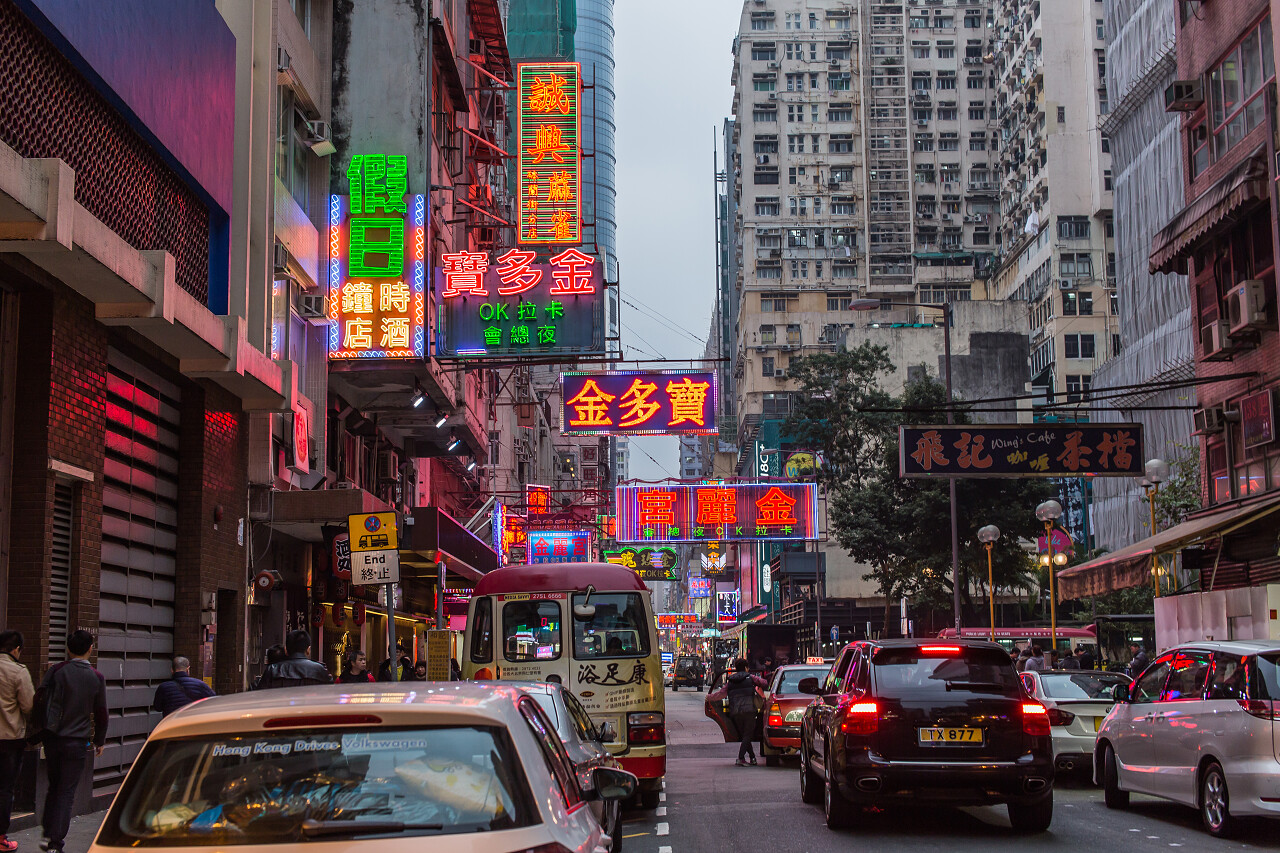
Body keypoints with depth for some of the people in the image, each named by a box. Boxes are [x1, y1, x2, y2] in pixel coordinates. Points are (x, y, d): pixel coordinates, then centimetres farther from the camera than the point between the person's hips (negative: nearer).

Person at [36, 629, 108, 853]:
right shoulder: (97, 678, -4)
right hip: (77, 741, -1)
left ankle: (48, 833, 20)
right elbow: (101, 714, 2)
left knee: (53, 786, 18)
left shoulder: (56, 671, -5)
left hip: (53, 739, 1)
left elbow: (41, 702, -5)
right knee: (67, 792, 3)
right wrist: (99, 741, 15)